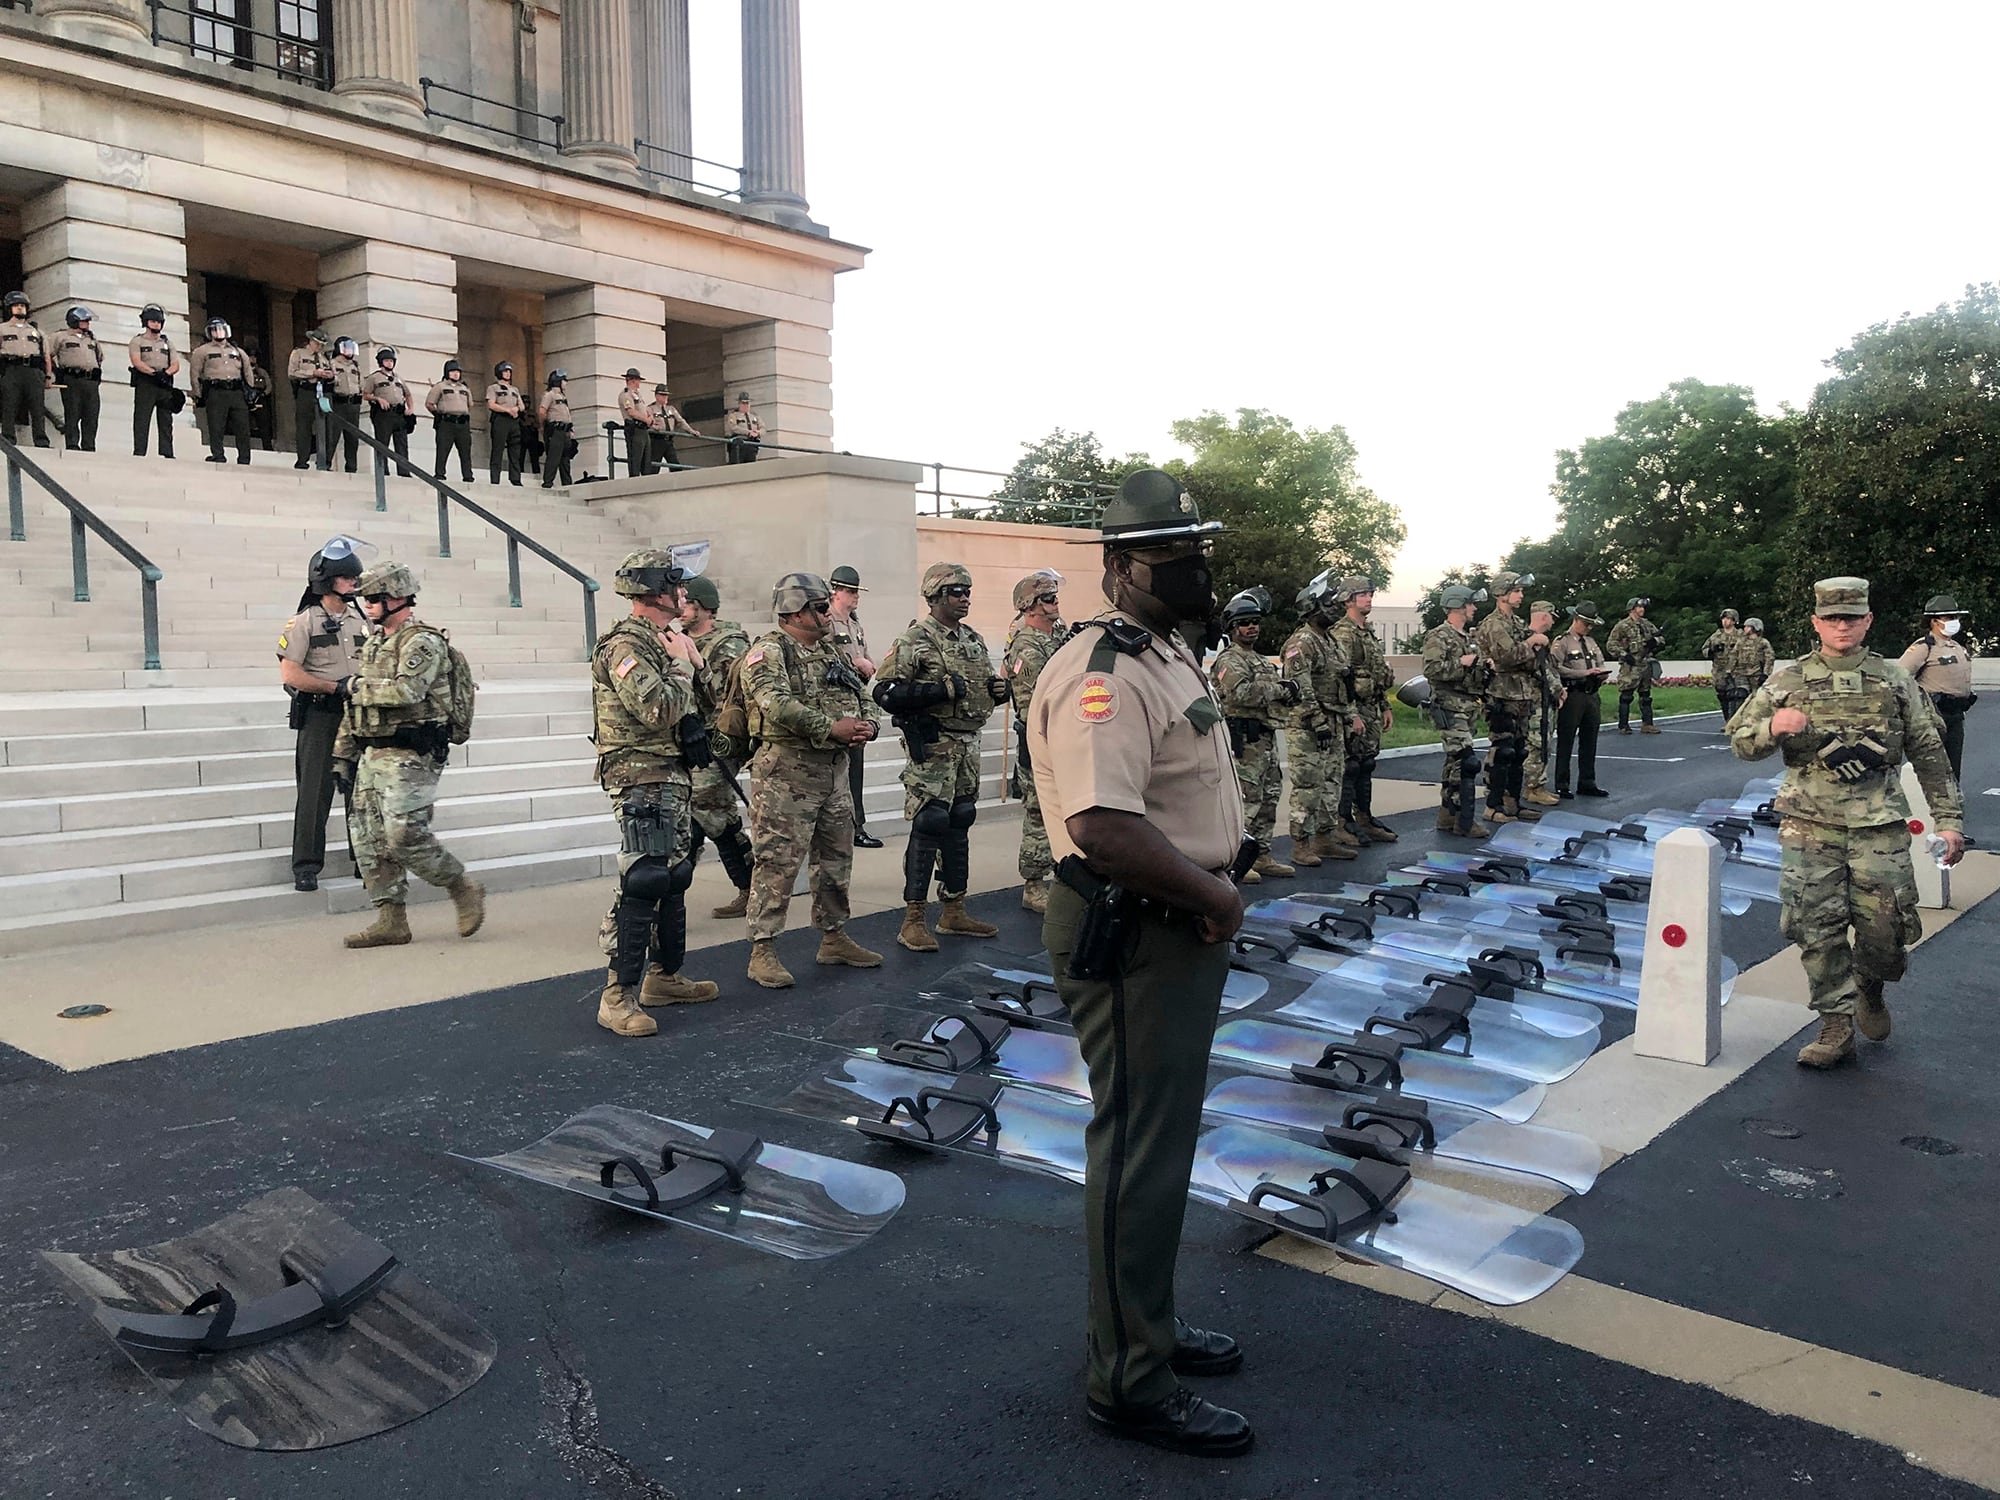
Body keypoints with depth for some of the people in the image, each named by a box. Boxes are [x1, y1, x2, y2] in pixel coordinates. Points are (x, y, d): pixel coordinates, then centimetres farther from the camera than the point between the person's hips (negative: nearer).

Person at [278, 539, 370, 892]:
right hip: (319, 717, -5)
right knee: (314, 793, -3)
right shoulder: (304, 623, -6)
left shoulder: (360, 621, 11)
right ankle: (306, 868, 3)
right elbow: (290, 674, -12)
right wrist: (336, 686, -16)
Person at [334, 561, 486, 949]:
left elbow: (407, 690, -27)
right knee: (368, 838, 6)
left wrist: (359, 686, -11)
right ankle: (391, 920, 12)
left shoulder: (423, 643, -10)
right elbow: (354, 708, 22)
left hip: (410, 757, -9)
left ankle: (463, 889, 3)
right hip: (372, 755, 9)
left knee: (405, 835, -16)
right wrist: (342, 756, 19)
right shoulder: (373, 645, 19)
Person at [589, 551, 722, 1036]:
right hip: (641, 781, -10)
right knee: (642, 884, -13)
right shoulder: (624, 647, -15)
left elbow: (694, 708, 21)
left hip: (671, 779, 10)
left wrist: (693, 665, 7)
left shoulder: (661, 642, 16)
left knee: (675, 878, 16)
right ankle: (619, 996, -9)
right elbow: (659, 711, -24)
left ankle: (665, 977, 27)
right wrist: (682, 666, -10)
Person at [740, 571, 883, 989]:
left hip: (834, 769, 8)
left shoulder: (832, 652, 17)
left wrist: (865, 725, -7)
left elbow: (861, 695, 16)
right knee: (778, 863, -6)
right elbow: (778, 705, -24)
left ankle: (834, 938, 29)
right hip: (785, 772, -8)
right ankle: (763, 950, 1)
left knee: (836, 859, 15)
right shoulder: (767, 653, -9)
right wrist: (832, 727, -24)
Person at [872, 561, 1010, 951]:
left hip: (968, 743, 8)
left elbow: (985, 683, 28)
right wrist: (939, 689, -22)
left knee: (958, 826, 13)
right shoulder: (914, 640, -9)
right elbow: (885, 691, -16)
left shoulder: (973, 640, 15)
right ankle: (913, 921, -1)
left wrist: (999, 687, 4)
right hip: (931, 747, -8)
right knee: (927, 827, -8)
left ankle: (954, 911, 22)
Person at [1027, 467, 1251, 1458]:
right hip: (1133, 937, -11)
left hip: (1181, 926, 11)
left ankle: (1148, 1324, 39)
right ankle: (1129, 1381, 18)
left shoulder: (1169, 654, 11)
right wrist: (1214, 894, -20)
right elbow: (1105, 828, -34)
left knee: (1160, 1137, 21)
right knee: (1139, 1149, 1)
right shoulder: (1103, 674, -22)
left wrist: (1211, 894, 6)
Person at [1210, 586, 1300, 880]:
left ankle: (1262, 856, 23)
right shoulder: (1229, 660, -9)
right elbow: (1241, 693, -26)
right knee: (1246, 800, -11)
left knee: (1269, 798, 14)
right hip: (1244, 740, -10)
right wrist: (1279, 689, -16)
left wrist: (1292, 690, -3)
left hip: (1266, 739, 10)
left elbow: (1291, 693, 22)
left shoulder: (1262, 660, 22)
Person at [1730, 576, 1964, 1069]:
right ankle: (1836, 1025, 12)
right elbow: (1740, 742, 7)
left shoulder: (1895, 681, 8)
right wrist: (1772, 727, -15)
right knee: (1817, 928, -1)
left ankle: (1870, 989, 32)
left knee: (1885, 927, 0)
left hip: (1879, 828, 0)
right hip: (1809, 825, 0)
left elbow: (1929, 754, 10)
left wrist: (1948, 819, 4)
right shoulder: (1787, 682, 5)